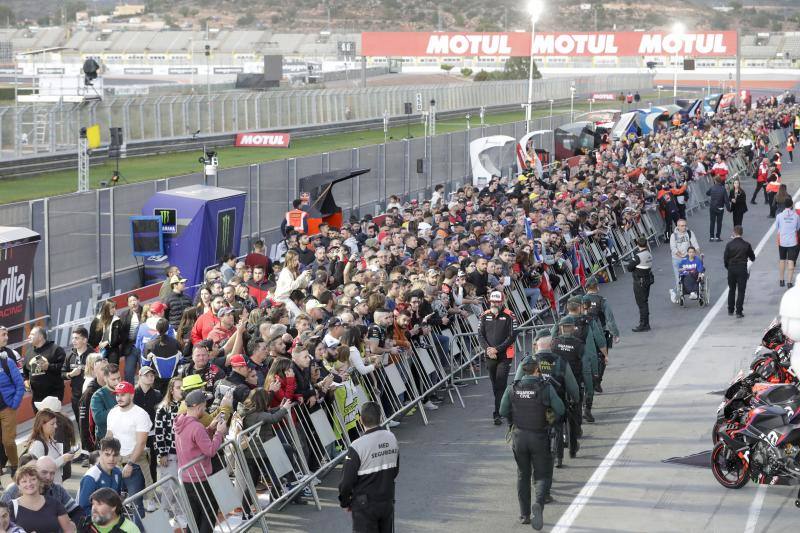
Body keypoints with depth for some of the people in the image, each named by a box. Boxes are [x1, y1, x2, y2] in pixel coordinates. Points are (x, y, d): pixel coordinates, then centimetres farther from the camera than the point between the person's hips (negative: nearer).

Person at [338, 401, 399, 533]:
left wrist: (345, 502, 1)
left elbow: (347, 481, -16)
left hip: (365, 506, -5)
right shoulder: (391, 438, -2)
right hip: (388, 501, 5)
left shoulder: (358, 446, -21)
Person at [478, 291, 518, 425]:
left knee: (501, 384, -9)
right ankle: (502, 407, 30)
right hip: (490, 355, 5)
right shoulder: (485, 315, 5)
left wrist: (497, 349, -16)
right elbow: (480, 335, 5)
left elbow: (512, 336, -11)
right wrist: (487, 348, -12)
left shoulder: (509, 316, -8)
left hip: (505, 355, -5)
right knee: (494, 384, 14)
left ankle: (498, 413, -10)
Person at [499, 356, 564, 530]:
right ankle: (539, 504, -23)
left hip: (519, 436, 3)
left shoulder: (512, 388, -3)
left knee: (523, 475, 18)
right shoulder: (546, 388, -12)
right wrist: (552, 421, 8)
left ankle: (524, 514, 21)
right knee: (542, 475, 5)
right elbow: (560, 409, -11)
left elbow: (503, 411, 4)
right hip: (539, 437, -3)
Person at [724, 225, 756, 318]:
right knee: (741, 291, 2)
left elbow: (725, 258, -3)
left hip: (731, 269, 2)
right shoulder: (746, 245, -6)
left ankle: (730, 310, 25)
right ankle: (738, 312, -4)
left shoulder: (729, 244, -5)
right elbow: (752, 258, 3)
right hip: (742, 269, -2)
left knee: (731, 290, 17)